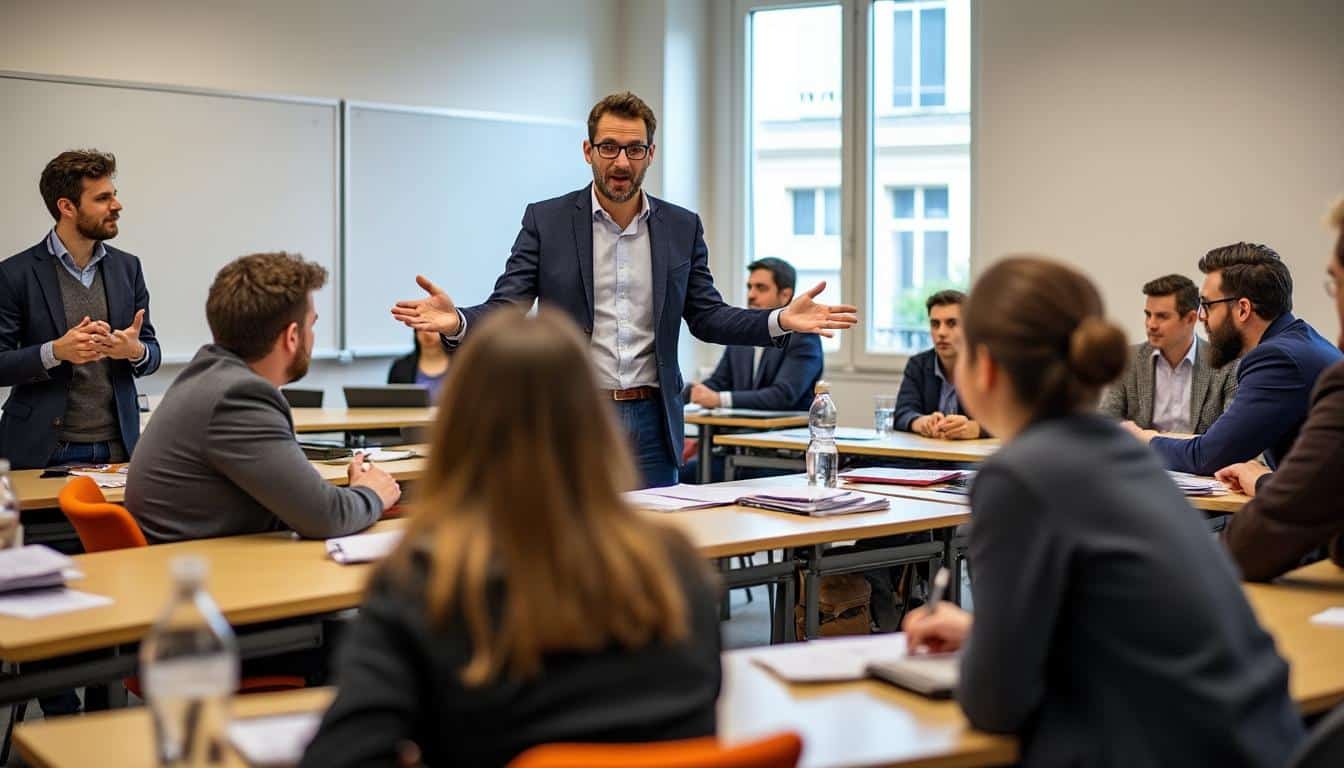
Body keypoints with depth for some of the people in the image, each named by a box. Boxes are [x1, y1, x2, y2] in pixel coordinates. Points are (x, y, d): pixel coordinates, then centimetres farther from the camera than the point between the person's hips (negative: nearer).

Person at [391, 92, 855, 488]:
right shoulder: (546, 221, 0)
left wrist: (780, 320, -8)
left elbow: (707, 317, 8)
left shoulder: (682, 227, 7)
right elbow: (504, 311, -5)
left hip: (651, 425, 2)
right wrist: (456, 322, -27)